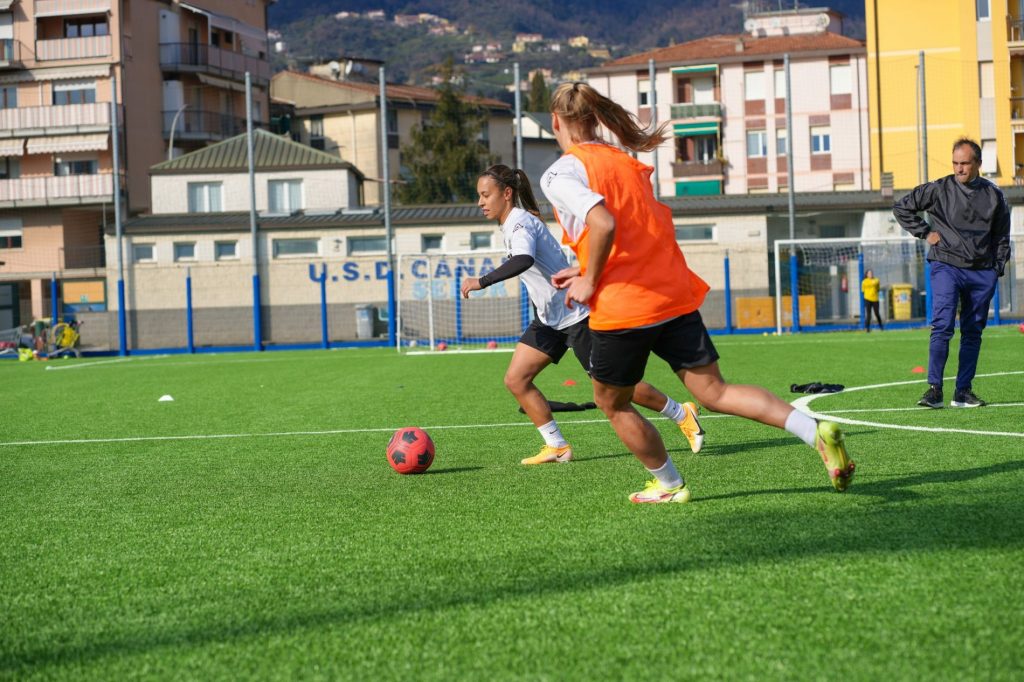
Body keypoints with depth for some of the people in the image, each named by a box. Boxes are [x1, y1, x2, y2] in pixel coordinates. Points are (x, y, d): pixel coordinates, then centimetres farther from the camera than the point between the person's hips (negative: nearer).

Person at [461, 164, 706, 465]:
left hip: (575, 313, -10)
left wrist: (481, 281, -41)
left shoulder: (520, 223, -21)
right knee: (515, 379, -1)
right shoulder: (513, 223, 10)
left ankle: (682, 415, 16)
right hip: (549, 318, 10)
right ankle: (557, 447, 5)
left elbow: (524, 260, -41)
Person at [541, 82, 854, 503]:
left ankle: (669, 485, 25)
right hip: (675, 294, 6)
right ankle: (816, 432, -12)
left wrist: (590, 282, -11)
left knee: (611, 403, 17)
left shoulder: (560, 174, -7)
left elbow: (602, 223, -25)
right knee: (714, 391, 3)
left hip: (621, 309, -6)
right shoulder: (623, 161, 18)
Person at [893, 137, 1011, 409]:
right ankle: (934, 389, -16)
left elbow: (1002, 236, 16)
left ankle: (963, 392, 11)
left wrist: (997, 270, 9)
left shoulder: (994, 195, 8)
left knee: (973, 333, 6)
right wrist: (925, 233, 2)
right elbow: (902, 207, 7)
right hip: (947, 267, -3)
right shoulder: (938, 190, -1)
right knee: (942, 327, -15)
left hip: (982, 272, 3)